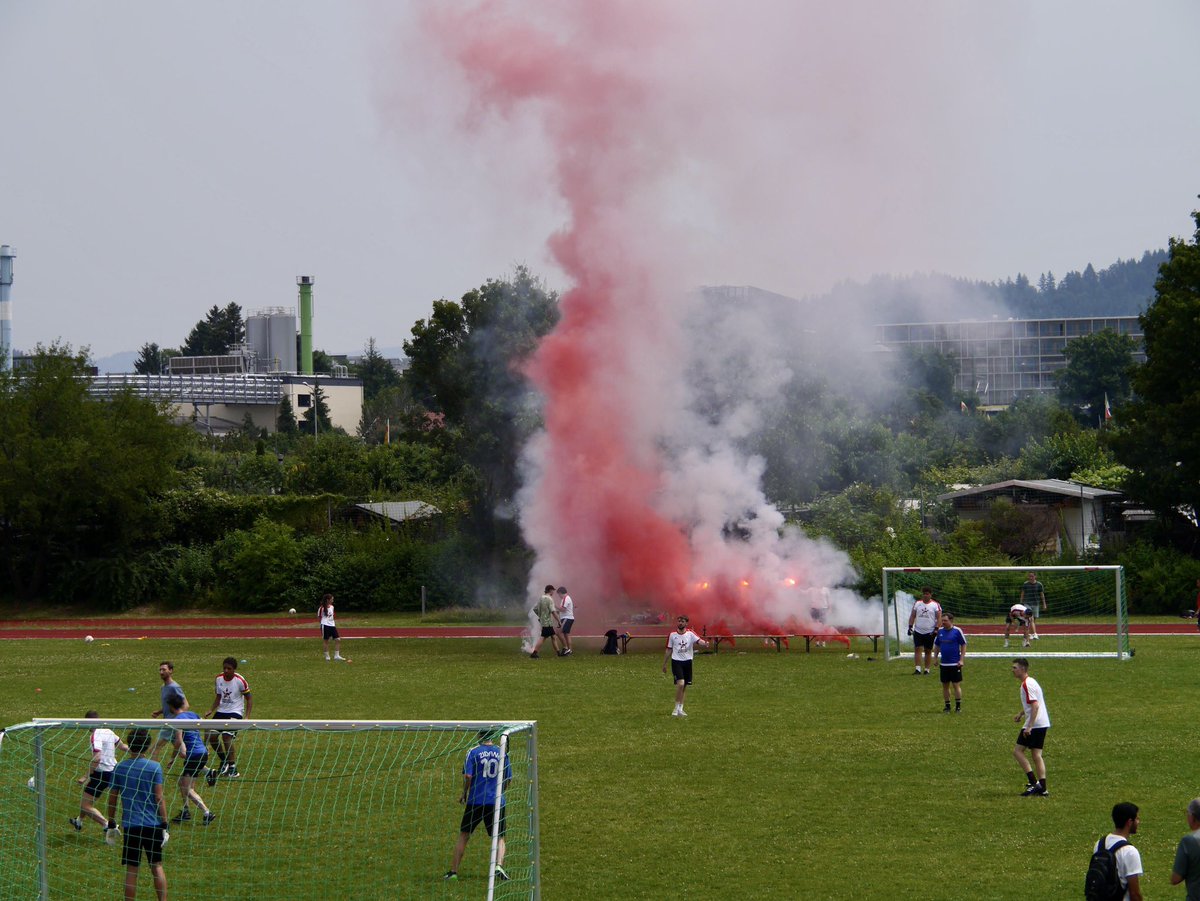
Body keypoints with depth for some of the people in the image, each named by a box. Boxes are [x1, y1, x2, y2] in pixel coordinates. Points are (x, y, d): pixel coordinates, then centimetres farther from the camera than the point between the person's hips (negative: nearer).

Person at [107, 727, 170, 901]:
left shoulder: (120, 768, 2)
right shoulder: (154, 767, -4)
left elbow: (112, 797, 6)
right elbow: (159, 798, -6)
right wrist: (164, 825, -2)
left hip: (130, 824, 1)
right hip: (153, 824, -1)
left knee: (131, 870, 4)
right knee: (157, 866, 9)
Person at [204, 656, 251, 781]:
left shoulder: (240, 681, -14)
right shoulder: (219, 679, 2)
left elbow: (249, 699, -7)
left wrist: (246, 716, -17)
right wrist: (211, 710, 1)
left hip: (235, 712, -6)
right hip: (221, 711, 6)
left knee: (227, 737, -20)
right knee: (211, 736, -1)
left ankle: (233, 769, -9)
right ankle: (225, 761, 21)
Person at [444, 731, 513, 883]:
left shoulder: (473, 752, -3)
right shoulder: (501, 753, 5)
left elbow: (468, 776, -11)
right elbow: (508, 779, 8)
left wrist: (464, 793, 5)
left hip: (475, 800, -1)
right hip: (497, 801, 1)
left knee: (464, 835, 12)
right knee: (499, 838, 8)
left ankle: (453, 870, 10)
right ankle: (499, 865, -18)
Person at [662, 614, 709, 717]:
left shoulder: (690, 634, 0)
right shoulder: (672, 635, 1)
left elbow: (699, 641, -17)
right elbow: (669, 650, 9)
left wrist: (705, 644, -40)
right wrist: (664, 664, 12)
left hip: (687, 661, 2)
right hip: (676, 661, -2)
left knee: (685, 686, 7)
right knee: (680, 683, -18)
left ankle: (680, 709, 18)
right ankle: (676, 708, -6)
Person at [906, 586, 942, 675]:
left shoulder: (935, 605, -2)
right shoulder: (917, 603, 7)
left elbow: (939, 618, -4)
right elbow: (912, 616, 9)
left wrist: (936, 629, -14)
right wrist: (910, 627, 0)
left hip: (929, 632, -2)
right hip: (918, 631, 2)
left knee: (928, 651, 5)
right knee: (917, 649, -8)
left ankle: (927, 670, 13)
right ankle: (917, 669, -12)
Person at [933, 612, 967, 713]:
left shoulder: (957, 631, -8)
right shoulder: (940, 631, 6)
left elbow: (964, 645, -4)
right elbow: (937, 645, 17)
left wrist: (961, 660, -10)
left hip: (955, 663, -5)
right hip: (943, 663, 5)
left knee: (957, 685, -1)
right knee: (945, 686, 9)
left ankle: (958, 707, 5)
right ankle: (947, 706, 17)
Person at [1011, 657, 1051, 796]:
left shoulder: (1027, 684, -15)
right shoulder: (1030, 682, 16)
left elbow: (1035, 706, -23)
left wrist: (1029, 727, -25)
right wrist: (1021, 714, 21)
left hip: (1034, 725, -10)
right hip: (1043, 724, 10)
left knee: (1017, 750, -4)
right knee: (1036, 755, 10)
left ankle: (1034, 782, -8)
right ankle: (1042, 789, 7)